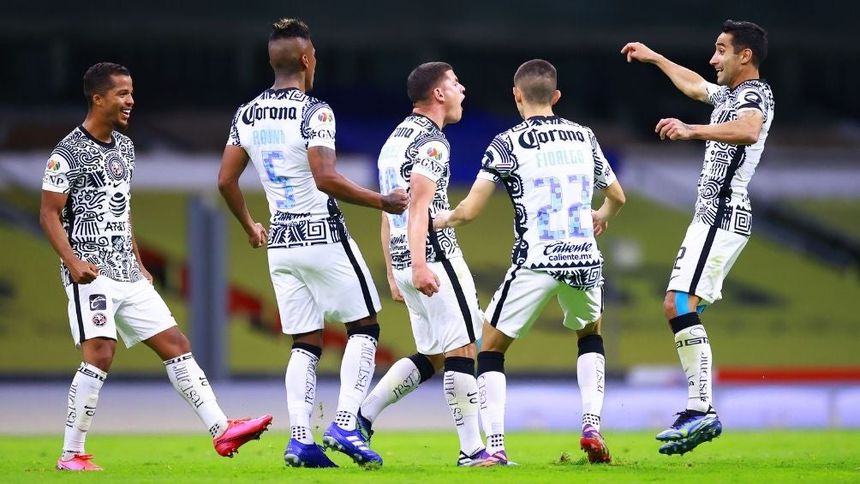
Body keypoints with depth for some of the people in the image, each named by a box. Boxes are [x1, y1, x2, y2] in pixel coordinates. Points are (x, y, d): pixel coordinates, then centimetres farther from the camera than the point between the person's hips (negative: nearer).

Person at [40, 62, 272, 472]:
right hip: (91, 273, -8)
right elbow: (49, 214, -9)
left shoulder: (124, 147, 15)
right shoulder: (68, 153, -9)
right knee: (100, 354, -17)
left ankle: (221, 431, 4)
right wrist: (73, 261, -22)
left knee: (176, 345, 4)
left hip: (127, 273, 8)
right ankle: (71, 455, -9)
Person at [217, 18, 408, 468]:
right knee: (364, 326, 7)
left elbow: (225, 181, 11)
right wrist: (381, 202, -15)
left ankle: (300, 439, -1)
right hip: (324, 237, -6)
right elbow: (326, 178, -24)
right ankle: (344, 424, -5)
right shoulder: (313, 112, -14)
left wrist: (249, 225, 26)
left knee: (305, 344, 11)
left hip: (280, 242, 6)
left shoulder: (247, 115, 6)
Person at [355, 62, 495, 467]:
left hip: (405, 264, 9)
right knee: (462, 350, -6)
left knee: (430, 356, 13)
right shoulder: (431, 140, -9)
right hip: (435, 258, -9)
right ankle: (472, 450, -8)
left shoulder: (395, 139, 20)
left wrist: (393, 273, 25)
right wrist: (420, 265, -28)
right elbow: (419, 205, -20)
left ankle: (359, 419, 7)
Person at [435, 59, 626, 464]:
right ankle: (592, 426, 13)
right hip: (585, 260, 4)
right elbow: (617, 196, 23)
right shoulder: (584, 137, 12)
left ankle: (495, 446, -3)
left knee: (491, 348, 12)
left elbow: (470, 210, -4)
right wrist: (603, 216, 46)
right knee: (590, 334, 31)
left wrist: (444, 219, 18)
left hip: (535, 262, -4)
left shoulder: (509, 143, -1)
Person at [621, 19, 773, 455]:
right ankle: (697, 409, 4)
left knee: (680, 305, -19)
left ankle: (702, 410, -25)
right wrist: (654, 58, 52)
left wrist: (691, 130, -46)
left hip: (723, 215, -11)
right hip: (712, 215, 11)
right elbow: (694, 85, 42)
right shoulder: (728, 94, 19)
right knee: (676, 308, 8)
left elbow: (749, 131, -36)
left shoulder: (755, 94, -12)